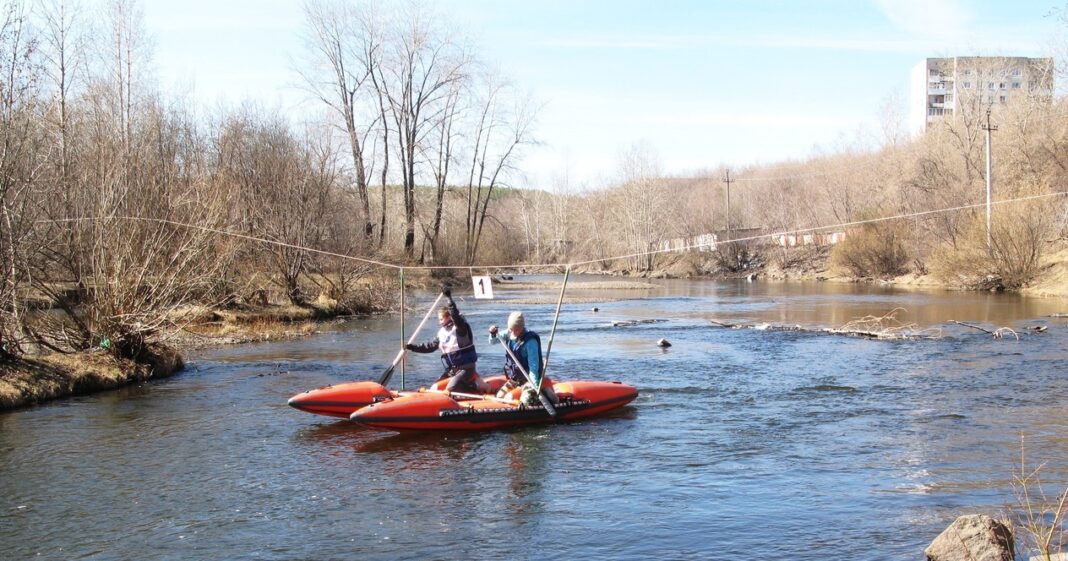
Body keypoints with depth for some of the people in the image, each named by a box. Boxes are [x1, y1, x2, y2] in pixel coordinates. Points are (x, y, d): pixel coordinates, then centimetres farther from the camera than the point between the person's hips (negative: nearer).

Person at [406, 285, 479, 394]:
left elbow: (455, 315, -33)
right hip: (451, 370, 9)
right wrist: (412, 347, 9)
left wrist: (449, 298, -40)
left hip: (465, 369, -9)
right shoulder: (442, 333, 10)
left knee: (450, 390, -24)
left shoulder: (461, 328, -13)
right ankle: (468, 384, 15)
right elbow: (430, 346, 16)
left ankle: (475, 387, 0)